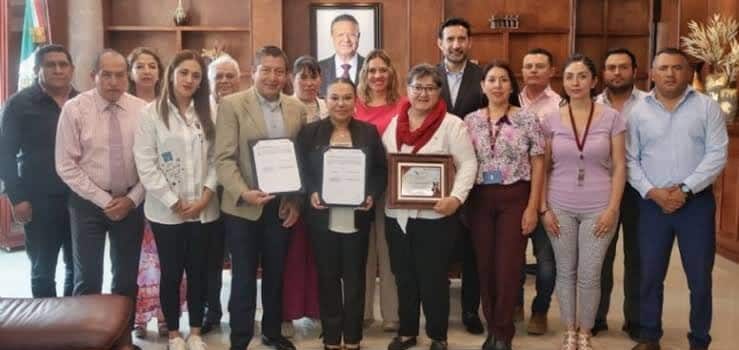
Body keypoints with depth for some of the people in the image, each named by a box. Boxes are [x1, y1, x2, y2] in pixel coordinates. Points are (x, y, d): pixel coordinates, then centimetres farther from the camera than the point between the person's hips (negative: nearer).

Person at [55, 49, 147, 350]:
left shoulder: (142, 110, -4)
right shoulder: (74, 109, -9)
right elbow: (66, 166, -10)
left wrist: (132, 198, -9)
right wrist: (104, 200, -12)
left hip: (131, 203, 2)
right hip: (88, 202, -2)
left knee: (127, 276, 12)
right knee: (88, 278, 5)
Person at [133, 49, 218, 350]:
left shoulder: (207, 113, 6)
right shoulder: (152, 113, -4)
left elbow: (215, 158, 3)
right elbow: (145, 164, -9)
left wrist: (206, 195, -9)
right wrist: (174, 202, -11)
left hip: (204, 209, 3)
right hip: (166, 211, -2)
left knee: (198, 271, 11)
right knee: (171, 273, 8)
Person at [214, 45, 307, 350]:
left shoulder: (297, 108, 6)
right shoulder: (232, 105, -6)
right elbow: (223, 159, -11)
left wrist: (297, 201, 0)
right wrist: (243, 193, -23)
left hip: (283, 207, 4)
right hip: (243, 207, -4)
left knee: (275, 275, 16)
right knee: (244, 277, 5)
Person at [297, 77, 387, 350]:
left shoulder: (369, 132, 4)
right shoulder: (310, 132, 3)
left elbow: (381, 171, 5)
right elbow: (301, 171, 2)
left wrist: (372, 195, -11)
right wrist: (311, 193, -15)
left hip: (357, 218, 0)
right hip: (322, 217, 0)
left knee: (354, 277, 8)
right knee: (328, 277, 8)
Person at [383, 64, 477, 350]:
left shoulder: (452, 124, -4)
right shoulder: (393, 124, 9)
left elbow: (468, 164, -9)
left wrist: (456, 197, -21)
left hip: (434, 215, -4)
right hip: (397, 214, 4)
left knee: (433, 279, 4)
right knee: (404, 277, 14)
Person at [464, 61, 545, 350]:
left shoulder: (528, 119, -2)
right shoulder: (470, 121, 5)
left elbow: (537, 164, -2)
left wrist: (532, 207, -7)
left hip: (515, 199, -2)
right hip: (479, 199, 3)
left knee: (508, 267, -1)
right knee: (484, 266, 8)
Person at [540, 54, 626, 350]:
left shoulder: (611, 117, -3)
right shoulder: (552, 120, 0)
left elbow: (619, 167, -2)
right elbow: (543, 168, 4)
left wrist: (612, 208, -8)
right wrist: (544, 208, -1)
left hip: (598, 208, -1)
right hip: (560, 207, 2)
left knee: (589, 275, 4)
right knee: (565, 271, 10)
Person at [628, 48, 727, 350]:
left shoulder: (707, 107, 1)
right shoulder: (639, 111, 5)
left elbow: (717, 154, -6)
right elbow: (630, 160, 2)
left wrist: (685, 189, -15)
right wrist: (652, 191, -11)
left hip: (697, 202, -1)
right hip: (652, 203, 1)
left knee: (700, 277, 5)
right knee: (650, 275, 8)